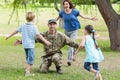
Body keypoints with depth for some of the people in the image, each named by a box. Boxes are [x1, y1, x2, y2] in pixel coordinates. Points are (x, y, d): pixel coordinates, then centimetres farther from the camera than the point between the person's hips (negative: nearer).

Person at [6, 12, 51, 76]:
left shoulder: (23, 26, 6)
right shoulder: (33, 27, -10)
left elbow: (16, 31, 15)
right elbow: (38, 35, -14)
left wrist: (9, 36, 28)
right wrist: (45, 41, -13)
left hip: (25, 45, 6)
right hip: (30, 45, -6)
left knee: (28, 58, 23)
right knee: (31, 58, -5)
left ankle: (27, 69, 28)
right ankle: (27, 72, -11)